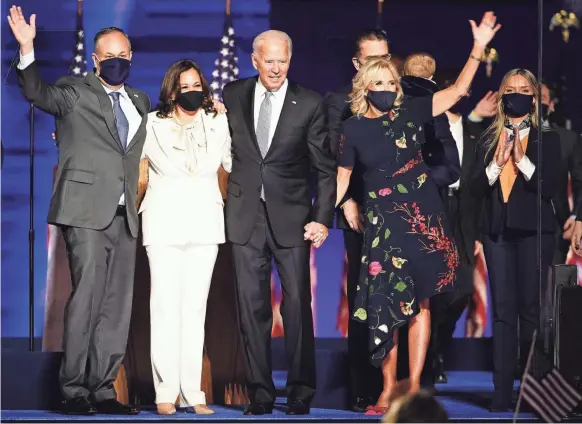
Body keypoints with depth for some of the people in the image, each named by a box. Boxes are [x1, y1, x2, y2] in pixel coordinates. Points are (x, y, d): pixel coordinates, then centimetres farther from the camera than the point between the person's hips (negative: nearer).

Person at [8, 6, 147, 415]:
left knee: (117, 307, 4)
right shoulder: (75, 93, 4)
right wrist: (28, 50, -29)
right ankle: (74, 390, -9)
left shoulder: (141, 102, 22)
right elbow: (38, 92, -13)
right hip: (87, 211, -6)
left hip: (124, 216, 6)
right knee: (87, 299, -12)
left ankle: (103, 390, 8)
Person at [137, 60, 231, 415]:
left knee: (196, 307, 1)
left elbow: (234, 163, 16)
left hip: (204, 223, 2)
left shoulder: (218, 123, 12)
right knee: (166, 305, -7)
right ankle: (166, 391, -7)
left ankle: (192, 392, 0)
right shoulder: (152, 125, 7)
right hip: (165, 223, -2)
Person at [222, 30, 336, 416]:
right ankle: (261, 391, 9)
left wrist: (322, 218, -6)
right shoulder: (233, 95, 5)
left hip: (292, 217, -2)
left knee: (298, 305, -1)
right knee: (252, 307, 3)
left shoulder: (309, 104, -2)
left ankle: (301, 390, 9)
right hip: (246, 215, 2)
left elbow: (326, 168, 0)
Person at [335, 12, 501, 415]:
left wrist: (479, 47, -7)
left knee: (419, 302, 3)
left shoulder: (410, 112, 0)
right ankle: (389, 388, 7)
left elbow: (456, 91, 1)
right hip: (384, 220, -1)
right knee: (386, 304, -2)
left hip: (423, 215, 1)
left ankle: (414, 386, 7)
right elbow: (342, 176, 5)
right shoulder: (354, 128, -1)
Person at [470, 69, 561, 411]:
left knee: (530, 308, -1)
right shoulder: (489, 139, 11)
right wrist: (497, 162, -11)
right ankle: (502, 393, -3)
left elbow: (551, 187, -7)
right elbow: (477, 187, 4)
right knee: (503, 310, -1)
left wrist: (523, 160, -16)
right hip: (497, 230, 3)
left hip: (534, 230, -3)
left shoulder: (547, 138, 2)